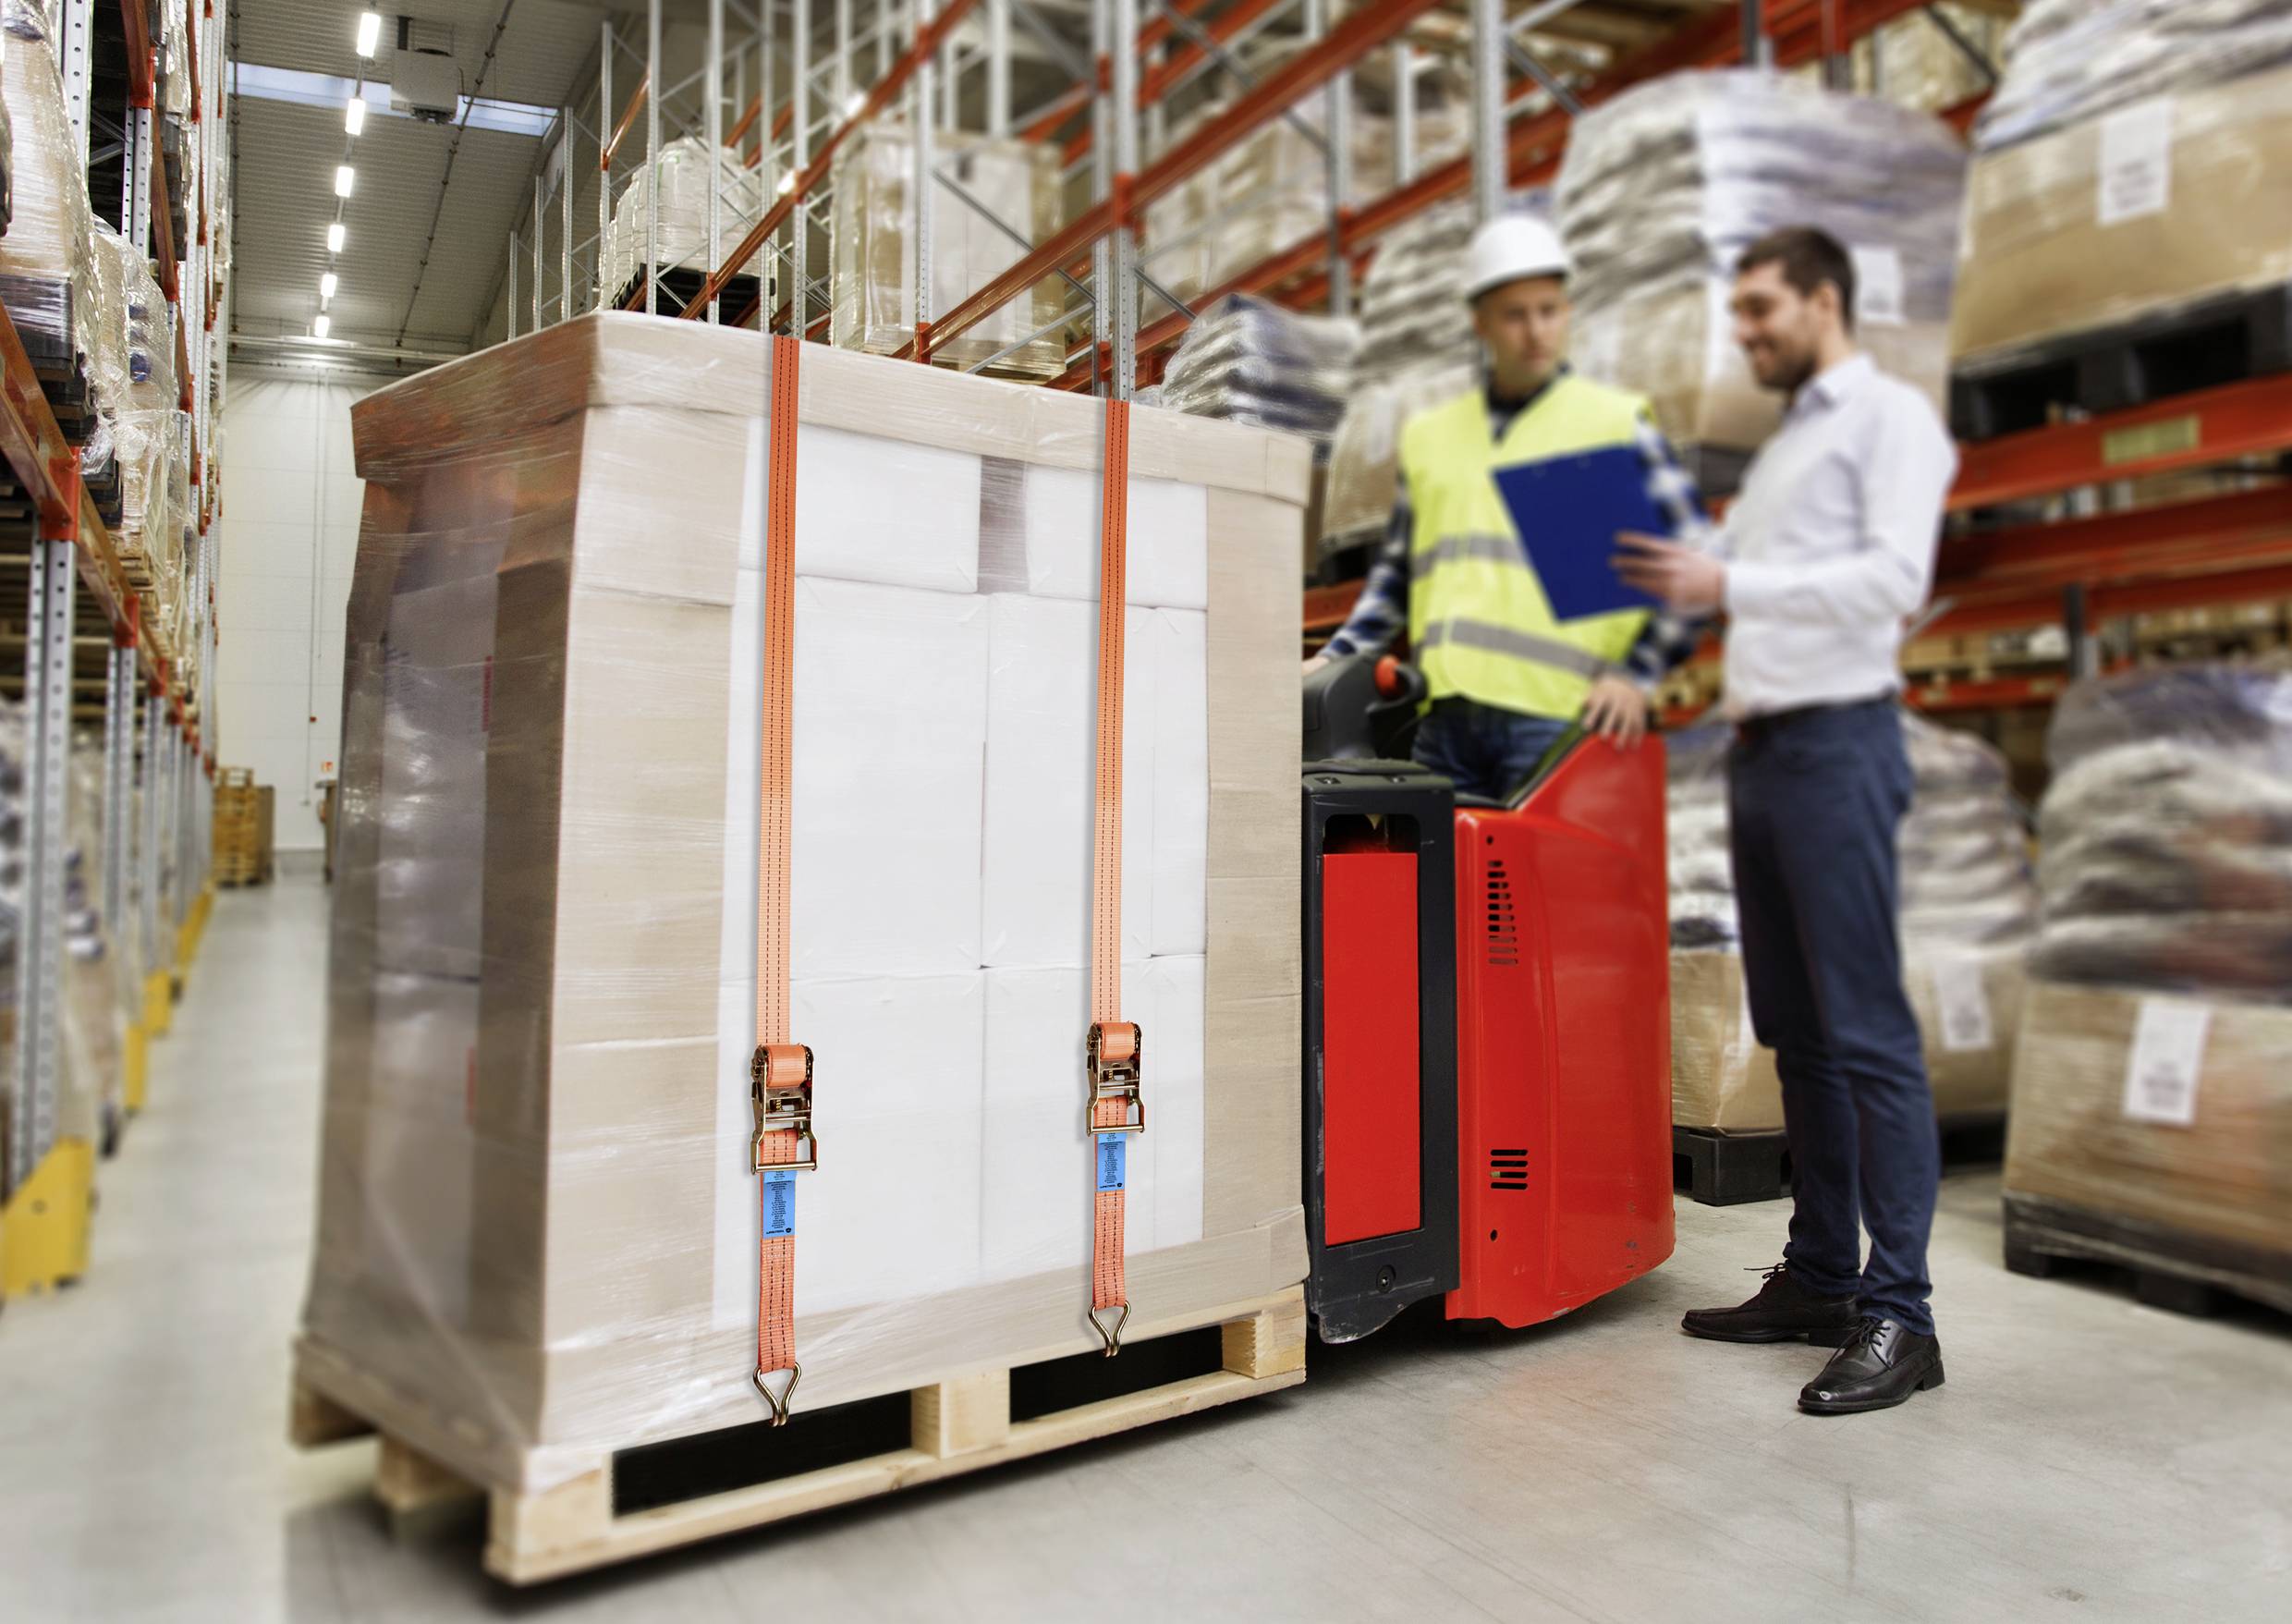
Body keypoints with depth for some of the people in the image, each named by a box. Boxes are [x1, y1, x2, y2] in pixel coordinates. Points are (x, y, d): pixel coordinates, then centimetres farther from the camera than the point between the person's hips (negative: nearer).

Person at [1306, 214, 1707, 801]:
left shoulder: (1615, 422, 8)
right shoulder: (1427, 435, 20)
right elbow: (1396, 574, 25)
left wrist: (1636, 673, -8)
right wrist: (1334, 658, 13)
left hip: (1556, 714, -4)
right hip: (1444, 715, 4)